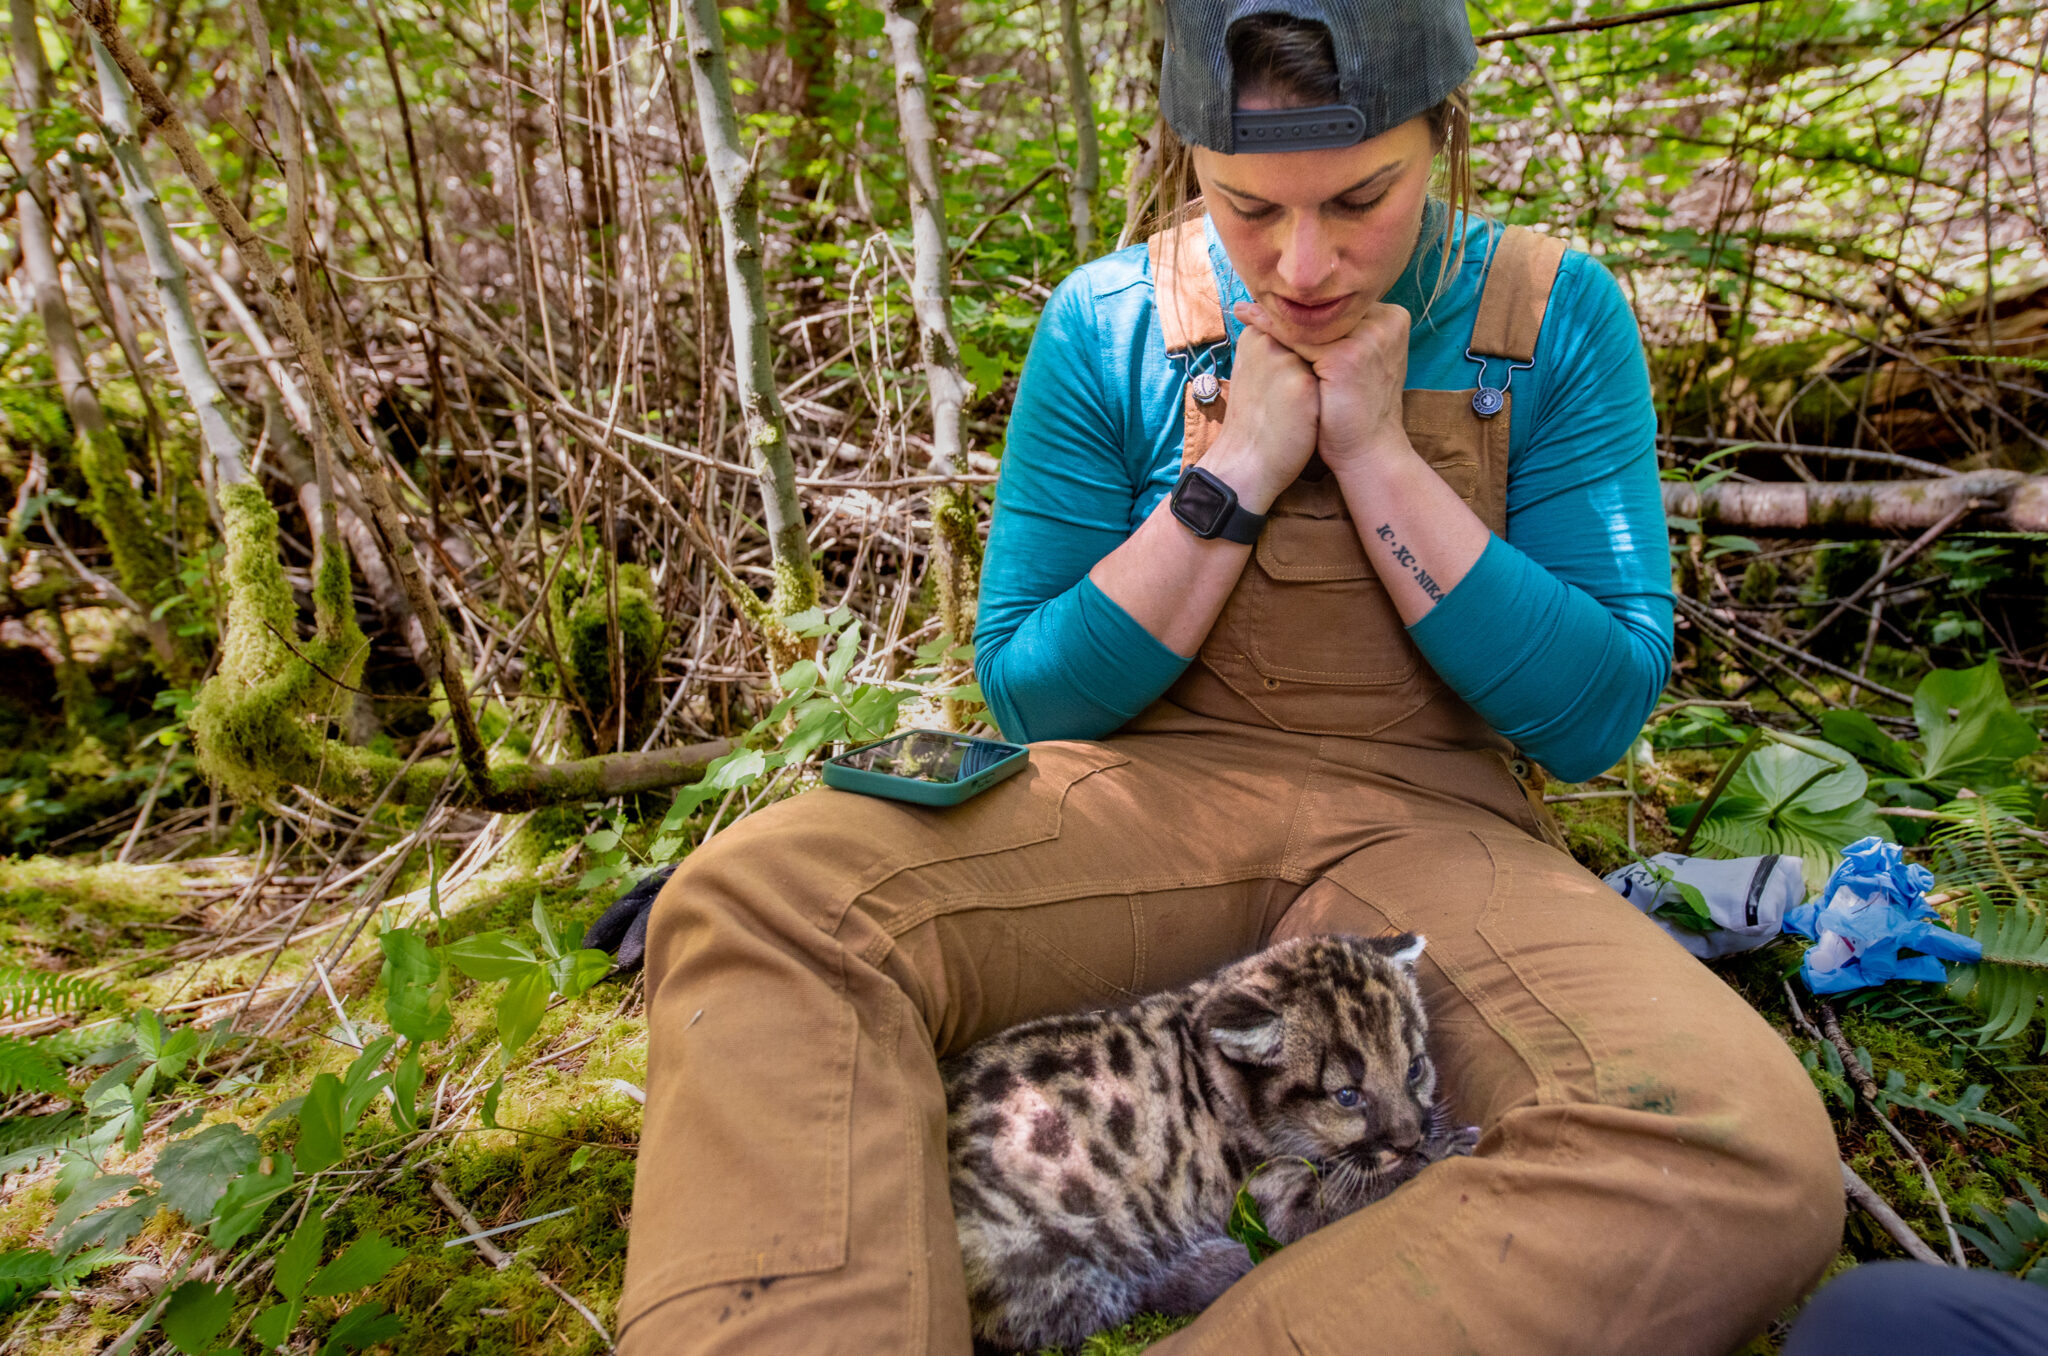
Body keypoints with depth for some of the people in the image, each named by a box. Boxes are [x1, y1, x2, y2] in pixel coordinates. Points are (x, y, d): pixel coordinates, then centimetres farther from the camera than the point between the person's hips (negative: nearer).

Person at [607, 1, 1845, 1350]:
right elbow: (1032, 693, 0)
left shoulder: (1555, 315, 0)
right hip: (1149, 802, 0)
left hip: (1429, 832, 1)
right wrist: (1235, 473, -13)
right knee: (757, 896, -27)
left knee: (1748, 1159, -31)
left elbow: (1598, 715, -4)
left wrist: (1376, 452, -13)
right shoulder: (1110, 326, -1)